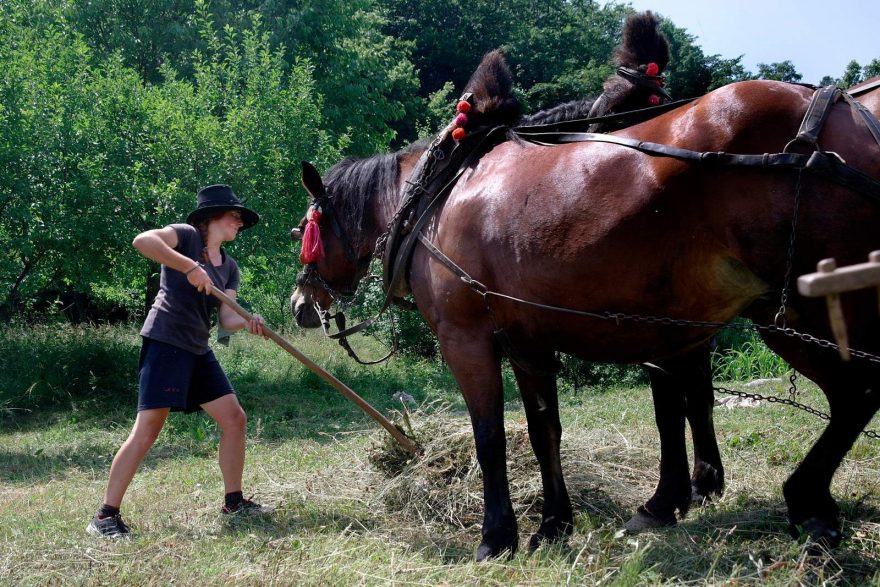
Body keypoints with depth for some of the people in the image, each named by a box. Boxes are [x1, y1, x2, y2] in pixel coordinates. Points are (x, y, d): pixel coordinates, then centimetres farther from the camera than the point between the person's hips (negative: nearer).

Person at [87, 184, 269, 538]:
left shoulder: (229, 267, 17)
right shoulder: (187, 236, -4)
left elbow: (227, 317, 7)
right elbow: (142, 241, -22)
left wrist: (248, 322, -16)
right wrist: (189, 266, -27)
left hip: (198, 350, 9)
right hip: (165, 340, -9)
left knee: (235, 419, 7)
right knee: (148, 428, -14)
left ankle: (233, 501, 20)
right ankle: (105, 517, -10)